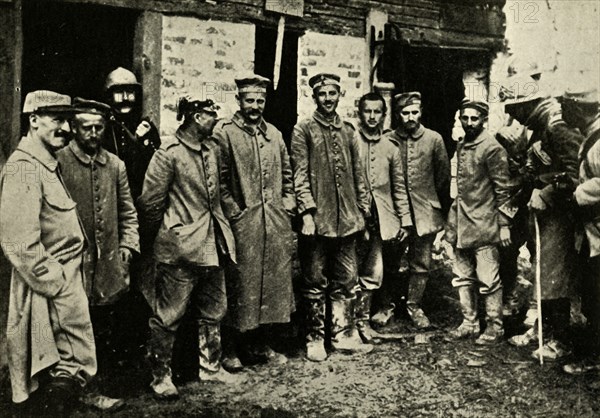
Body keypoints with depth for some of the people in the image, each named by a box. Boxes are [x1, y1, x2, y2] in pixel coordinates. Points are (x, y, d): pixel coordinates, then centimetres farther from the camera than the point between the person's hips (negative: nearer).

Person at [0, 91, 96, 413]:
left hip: (65, 283, 10)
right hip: (47, 292, -10)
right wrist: (57, 285, -17)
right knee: (73, 369, 0)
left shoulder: (49, 164, 13)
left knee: (69, 372, 17)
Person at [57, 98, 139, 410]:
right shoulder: (58, 162, -8)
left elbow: (127, 212, 13)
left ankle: (102, 377, 31)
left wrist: (127, 246, 4)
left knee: (106, 328, 14)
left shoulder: (115, 165, 8)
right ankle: (87, 390, 20)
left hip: (110, 266, 5)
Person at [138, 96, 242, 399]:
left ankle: (211, 367, 33)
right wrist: (167, 231, 2)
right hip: (180, 249, -7)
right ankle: (160, 377, 20)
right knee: (168, 317, 4)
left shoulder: (213, 149, 8)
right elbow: (149, 203, -11)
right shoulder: (169, 154, -14)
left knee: (213, 312, 17)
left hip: (213, 246, 7)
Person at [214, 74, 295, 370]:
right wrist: (233, 212, -13)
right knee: (240, 283, 0)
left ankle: (262, 344, 25)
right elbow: (220, 180, -9)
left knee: (274, 281, 10)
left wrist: (288, 204, 8)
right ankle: (230, 348, 14)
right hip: (243, 222, -6)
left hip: (276, 222, 6)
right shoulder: (225, 133, -4)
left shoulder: (274, 134, 15)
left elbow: (287, 174, 19)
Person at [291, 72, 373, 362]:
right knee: (315, 283, 5)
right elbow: (300, 176, -7)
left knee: (347, 281, 11)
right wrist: (307, 212, -14)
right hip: (318, 218, -4)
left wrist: (363, 210, 11)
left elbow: (358, 173, 14)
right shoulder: (303, 130, -1)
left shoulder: (348, 130, 13)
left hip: (347, 219, 5)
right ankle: (314, 340, 18)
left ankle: (344, 335, 24)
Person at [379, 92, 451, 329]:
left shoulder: (434, 139, 2)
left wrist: (442, 210, 10)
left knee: (421, 263, 7)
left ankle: (414, 306, 23)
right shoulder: (388, 140, 0)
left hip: (425, 212, 1)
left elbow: (443, 176, 8)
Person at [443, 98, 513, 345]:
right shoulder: (461, 146, 11)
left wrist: (504, 224, -12)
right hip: (461, 224, 7)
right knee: (463, 277, 12)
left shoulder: (492, 148, -11)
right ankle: (469, 323, 24)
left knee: (488, 279, 0)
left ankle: (495, 327, 14)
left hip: (484, 225, -7)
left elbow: (503, 189, -10)